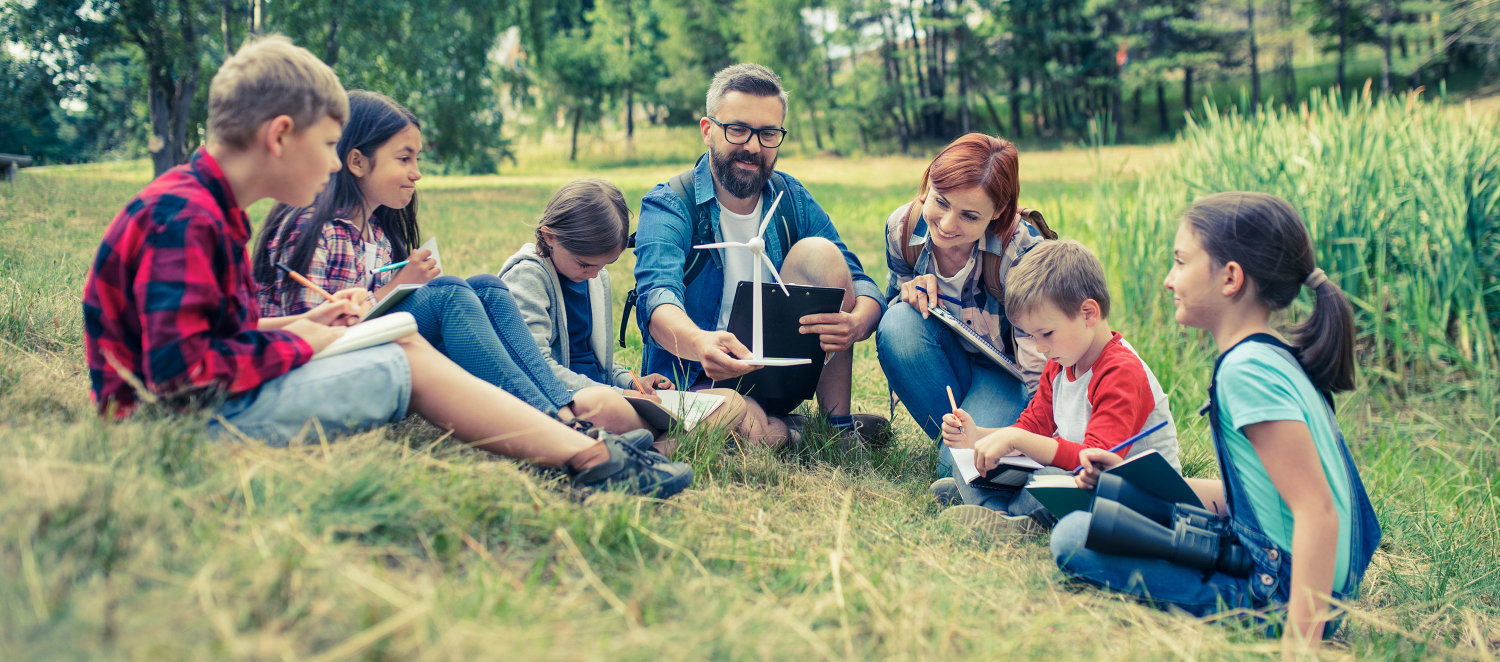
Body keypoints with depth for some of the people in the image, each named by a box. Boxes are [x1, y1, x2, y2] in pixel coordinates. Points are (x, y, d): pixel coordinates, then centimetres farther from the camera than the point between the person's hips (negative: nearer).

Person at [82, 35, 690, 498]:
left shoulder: (201, 206, 12)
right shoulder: (184, 218, -22)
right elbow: (182, 371, -28)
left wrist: (301, 324, 4)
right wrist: (298, 343, -15)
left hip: (217, 402, 10)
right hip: (190, 426, -10)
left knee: (405, 346, 3)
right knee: (408, 363, -10)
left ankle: (585, 450, -1)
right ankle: (589, 458, -6)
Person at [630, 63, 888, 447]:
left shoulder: (793, 200, 3)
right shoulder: (668, 206, -11)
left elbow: (864, 286, -5)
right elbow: (658, 295, -31)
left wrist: (855, 324, -32)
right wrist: (700, 343, -56)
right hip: (697, 380, -4)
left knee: (819, 252, -17)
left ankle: (839, 422, -9)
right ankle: (785, 430, -3)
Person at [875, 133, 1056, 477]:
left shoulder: (1023, 251, -29)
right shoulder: (902, 227, -17)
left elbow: (1041, 361, -28)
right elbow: (893, 300, 3)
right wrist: (913, 291, -23)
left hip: (1008, 373, -4)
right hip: (947, 363, 4)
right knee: (899, 322, -30)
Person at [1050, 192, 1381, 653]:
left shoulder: (1247, 369, -20)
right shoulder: (1276, 357, 11)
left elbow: (1318, 511, -26)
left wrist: (1299, 643, -29)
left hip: (1279, 592, -10)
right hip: (1271, 563, 10)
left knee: (1074, 538, -15)